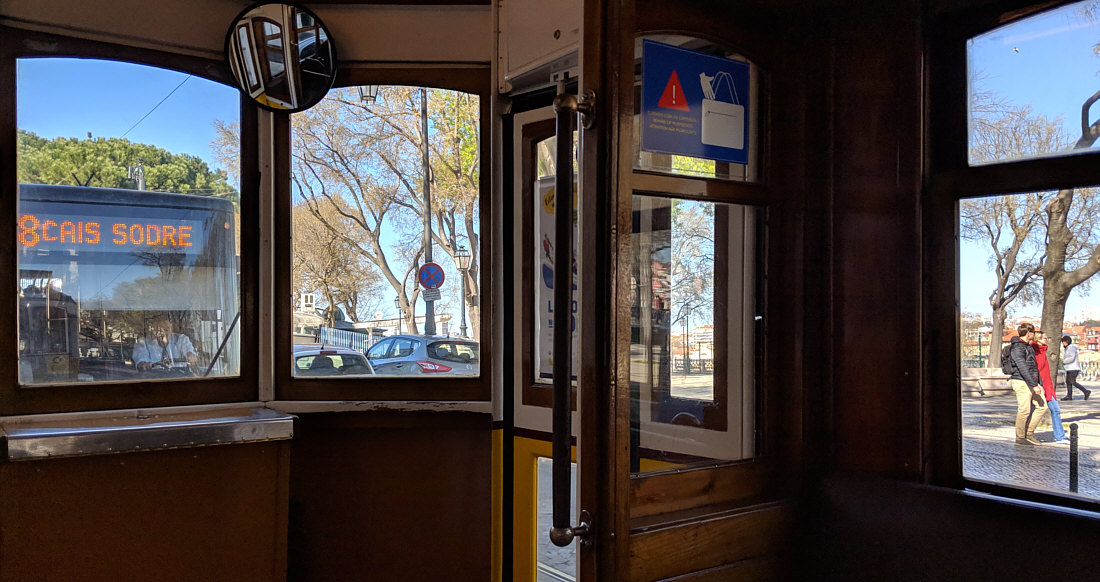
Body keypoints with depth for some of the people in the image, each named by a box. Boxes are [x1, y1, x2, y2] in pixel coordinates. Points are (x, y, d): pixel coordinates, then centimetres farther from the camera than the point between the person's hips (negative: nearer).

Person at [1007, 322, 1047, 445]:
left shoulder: (1028, 346, 18)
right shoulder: (1017, 348, -14)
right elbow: (1023, 368, -21)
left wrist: (1039, 384, 21)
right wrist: (1034, 385, -24)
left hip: (1032, 383, 10)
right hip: (1022, 383, -10)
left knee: (1042, 407, 6)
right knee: (1024, 410, -6)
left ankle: (1029, 433, 13)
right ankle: (1020, 437, 6)